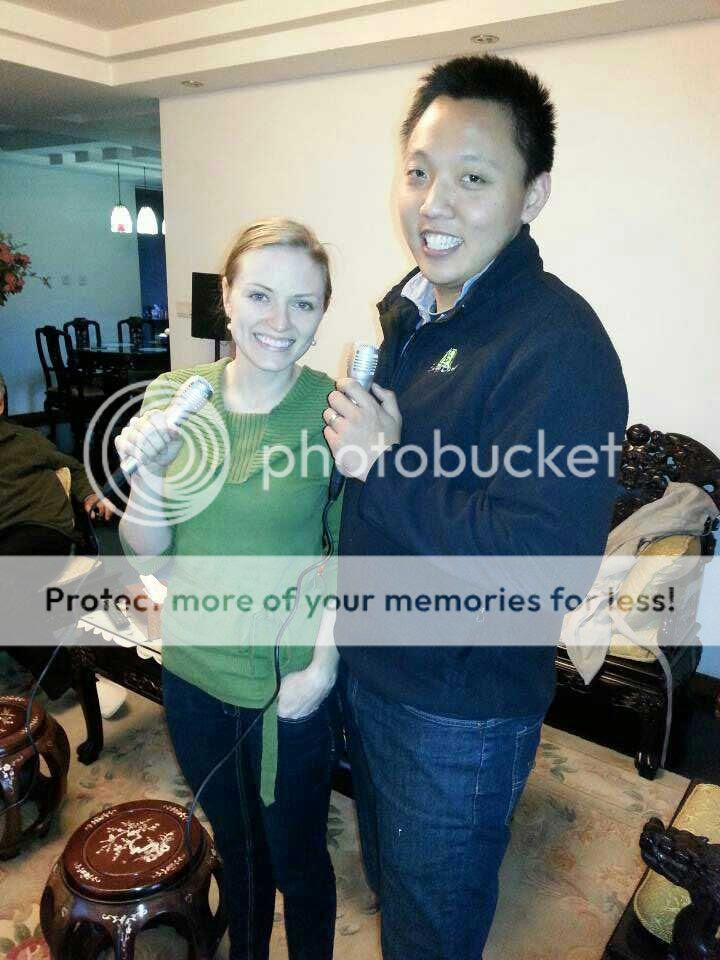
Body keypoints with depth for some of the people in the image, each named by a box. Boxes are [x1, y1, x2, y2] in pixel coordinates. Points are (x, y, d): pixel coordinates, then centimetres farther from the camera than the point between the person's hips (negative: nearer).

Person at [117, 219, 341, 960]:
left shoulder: (335, 408, -17)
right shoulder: (173, 397, -7)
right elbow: (147, 549, -4)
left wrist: (323, 662, -15)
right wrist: (149, 473, -21)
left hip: (288, 683, -3)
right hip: (191, 669, 4)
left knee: (296, 857, 20)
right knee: (234, 846, 28)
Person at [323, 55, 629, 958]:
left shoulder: (558, 347, -24)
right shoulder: (405, 308, 3)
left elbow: (540, 564, -32)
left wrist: (386, 464, -27)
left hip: (459, 710, -7)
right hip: (366, 665, 8)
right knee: (388, 881, 32)